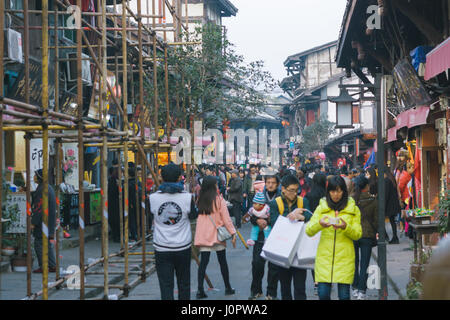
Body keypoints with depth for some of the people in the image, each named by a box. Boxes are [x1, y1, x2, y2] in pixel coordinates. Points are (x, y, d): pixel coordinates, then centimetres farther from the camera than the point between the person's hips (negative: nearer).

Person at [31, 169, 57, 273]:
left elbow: (39, 208, -20)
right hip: (50, 222, 10)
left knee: (39, 244, -5)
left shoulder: (42, 189, -18)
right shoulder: (48, 187, 14)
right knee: (49, 244, 13)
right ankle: (52, 266, 15)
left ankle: (43, 267, -4)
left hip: (43, 221, -10)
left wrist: (34, 222, -19)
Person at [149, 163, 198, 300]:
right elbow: (193, 216, 5)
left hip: (162, 249, 0)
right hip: (183, 247, 1)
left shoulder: (153, 198, -9)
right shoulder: (187, 197, -11)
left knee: (166, 285, 0)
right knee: (184, 284, 16)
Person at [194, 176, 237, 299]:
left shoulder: (200, 200, 2)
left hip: (203, 235, 3)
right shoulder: (219, 199, -9)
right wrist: (233, 233, -4)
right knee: (222, 261, 11)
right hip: (218, 234, -3)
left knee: (203, 262, 2)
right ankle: (228, 288, 20)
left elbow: (198, 216, 10)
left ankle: (200, 290, -8)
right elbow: (226, 218, -8)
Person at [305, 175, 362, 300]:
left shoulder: (353, 209, 8)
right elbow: (308, 231, 1)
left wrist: (345, 227, -18)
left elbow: (357, 234, 2)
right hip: (325, 256, 1)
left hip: (345, 257, -1)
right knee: (323, 293, -5)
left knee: (344, 295, -3)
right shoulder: (321, 208, 8)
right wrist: (319, 224, -21)